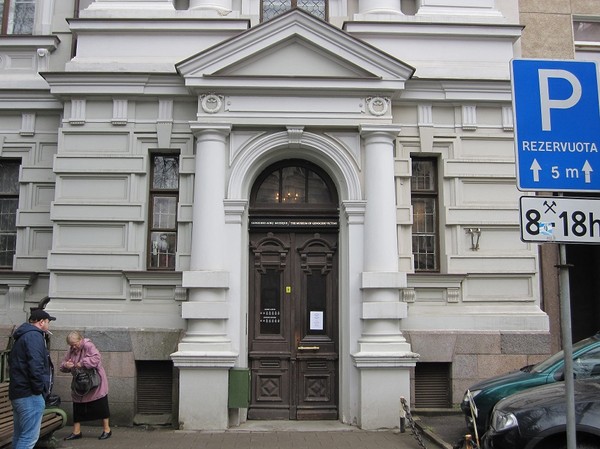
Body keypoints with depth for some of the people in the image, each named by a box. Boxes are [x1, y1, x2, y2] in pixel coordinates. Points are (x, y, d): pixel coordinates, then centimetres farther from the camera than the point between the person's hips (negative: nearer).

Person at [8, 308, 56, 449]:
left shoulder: (23, 336, 20)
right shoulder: (34, 336, -12)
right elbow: (35, 365, -23)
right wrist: (40, 388, -16)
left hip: (18, 392, 11)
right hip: (30, 394, -11)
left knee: (20, 436, 16)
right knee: (30, 436, -10)